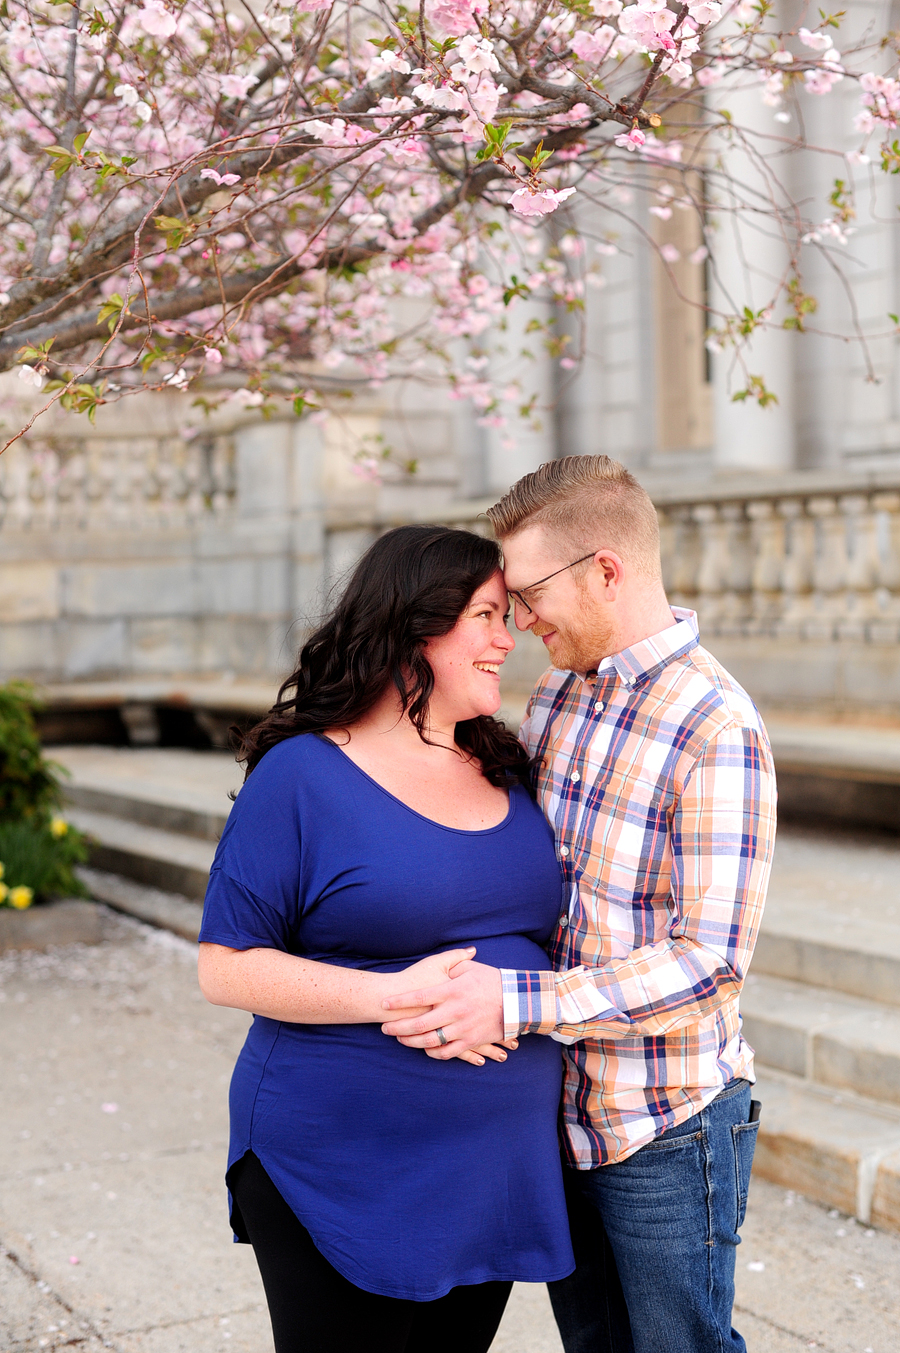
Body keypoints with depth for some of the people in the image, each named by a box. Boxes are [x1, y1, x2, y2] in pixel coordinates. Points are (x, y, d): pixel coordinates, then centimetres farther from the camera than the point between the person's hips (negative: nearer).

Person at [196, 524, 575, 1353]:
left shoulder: (506, 775, 9)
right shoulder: (301, 777, -11)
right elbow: (226, 968, -13)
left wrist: (558, 1056, 9)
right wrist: (391, 997, -23)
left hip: (495, 1171, 6)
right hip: (341, 1179, -6)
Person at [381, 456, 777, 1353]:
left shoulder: (717, 733, -21)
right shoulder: (557, 694, 4)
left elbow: (711, 964, -25)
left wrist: (517, 1002, -30)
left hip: (667, 1131, -7)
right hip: (558, 1111, 7)